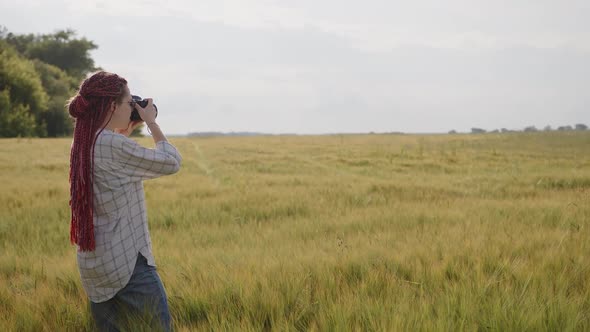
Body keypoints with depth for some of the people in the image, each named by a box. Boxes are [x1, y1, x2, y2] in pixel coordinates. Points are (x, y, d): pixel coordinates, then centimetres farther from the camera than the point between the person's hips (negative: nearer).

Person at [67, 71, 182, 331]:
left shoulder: (84, 145, 8)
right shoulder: (113, 144, -18)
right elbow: (171, 162, -11)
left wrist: (128, 130, 19)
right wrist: (151, 122, 0)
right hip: (126, 264, -9)